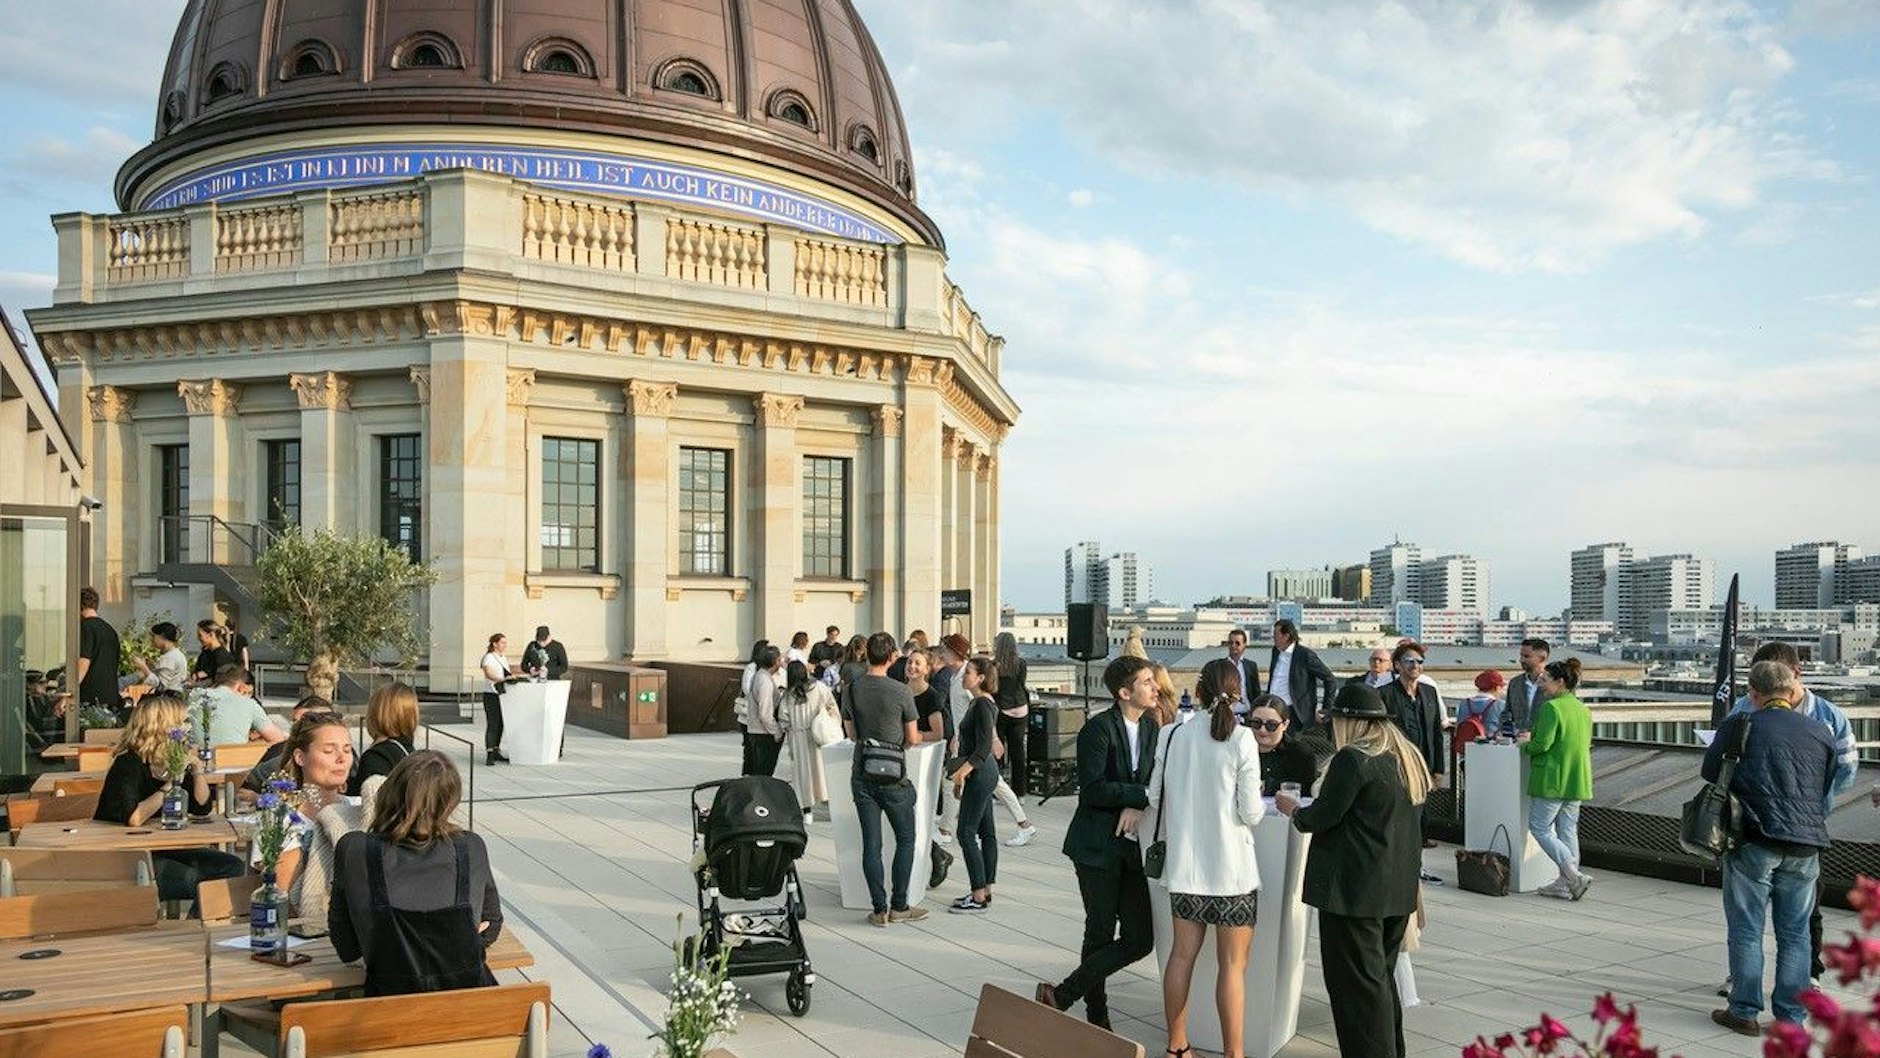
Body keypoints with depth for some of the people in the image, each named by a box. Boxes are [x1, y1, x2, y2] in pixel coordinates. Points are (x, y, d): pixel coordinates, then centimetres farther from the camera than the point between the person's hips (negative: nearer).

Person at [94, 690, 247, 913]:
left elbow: (202, 807, 8)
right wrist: (169, 786, -26)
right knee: (194, 881, -27)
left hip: (162, 848, 8)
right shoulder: (129, 763, -18)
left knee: (233, 868, -3)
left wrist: (196, 769, -5)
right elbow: (132, 818, -34)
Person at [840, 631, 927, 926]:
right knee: (905, 839, 10)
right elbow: (912, 739, -4)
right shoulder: (900, 691, -12)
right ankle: (899, 906, 11)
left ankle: (880, 909, 9)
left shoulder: (852, 689, -1)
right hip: (893, 776, -3)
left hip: (862, 775, 4)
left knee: (871, 843, 6)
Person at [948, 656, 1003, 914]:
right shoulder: (977, 703, 13)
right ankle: (986, 891, 18)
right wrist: (960, 775, 22)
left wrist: (963, 770, -30)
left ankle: (978, 898, -3)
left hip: (980, 774, -10)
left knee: (967, 833, -7)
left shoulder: (983, 705, -17)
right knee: (986, 833, 12)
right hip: (981, 773, 10)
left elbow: (983, 747, -23)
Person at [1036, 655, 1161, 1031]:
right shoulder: (1098, 728, -13)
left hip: (1132, 845, 6)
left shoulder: (1151, 727, 8)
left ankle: (1062, 994, 9)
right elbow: (1092, 789, -19)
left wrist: (1136, 806, -10)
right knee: (1100, 934, 3)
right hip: (1097, 845, -6)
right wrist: (1143, 795, -18)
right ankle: (1097, 1017, 19)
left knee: (1140, 938, 1)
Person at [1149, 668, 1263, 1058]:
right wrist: (1260, 802, 11)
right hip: (1231, 865, -4)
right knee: (1233, 964, 4)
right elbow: (1251, 812, -10)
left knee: (1183, 953, 14)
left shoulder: (1172, 736, 0)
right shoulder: (1241, 740, -12)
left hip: (1184, 864, 4)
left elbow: (1155, 797, 8)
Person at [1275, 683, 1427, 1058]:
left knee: (1357, 981, -1)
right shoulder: (1407, 756, 10)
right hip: (1398, 886, 9)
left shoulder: (1353, 758, -17)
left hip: (1356, 887, -9)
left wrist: (1293, 809, 5)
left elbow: (1323, 816, -16)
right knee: (1382, 974, 20)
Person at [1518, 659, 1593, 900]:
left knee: (1539, 827, 1)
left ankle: (1573, 875, -8)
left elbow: (1543, 743, -22)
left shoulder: (1551, 707, -15)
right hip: (1578, 780, 8)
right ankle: (1566, 883, 14)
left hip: (1553, 779, -8)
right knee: (1568, 830, 12)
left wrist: (1527, 744, 1)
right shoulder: (1583, 709, 12)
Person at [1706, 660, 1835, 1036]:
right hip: (1806, 845, 4)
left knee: (1746, 929, 5)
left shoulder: (1740, 726, -5)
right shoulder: (1821, 732, 7)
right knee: (1794, 933, 12)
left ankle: (1745, 1011, 9)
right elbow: (1826, 789, 16)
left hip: (1755, 841, -3)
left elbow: (1710, 772, 3)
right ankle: (1791, 1016, 17)